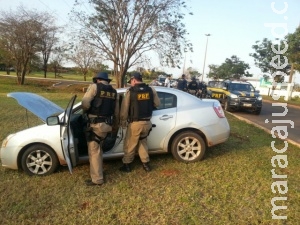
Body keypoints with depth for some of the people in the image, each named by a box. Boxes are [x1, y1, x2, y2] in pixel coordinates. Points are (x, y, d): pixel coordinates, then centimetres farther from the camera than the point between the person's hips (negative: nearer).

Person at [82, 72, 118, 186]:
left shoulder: (94, 87, -5)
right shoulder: (113, 91, 12)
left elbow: (85, 104, -15)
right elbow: (116, 111, 17)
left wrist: (86, 111, 5)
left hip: (95, 124, -7)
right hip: (107, 124, 7)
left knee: (94, 151, 2)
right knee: (98, 148, 24)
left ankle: (97, 179, 8)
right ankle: (99, 170, 36)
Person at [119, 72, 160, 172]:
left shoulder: (130, 91, -9)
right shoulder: (151, 90, 1)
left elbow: (124, 109, -7)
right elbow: (157, 104, 10)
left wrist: (123, 122, 4)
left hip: (135, 123, -4)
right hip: (147, 122, 4)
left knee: (129, 144, 13)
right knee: (143, 142, 23)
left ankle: (127, 165, 24)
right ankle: (146, 164, 26)